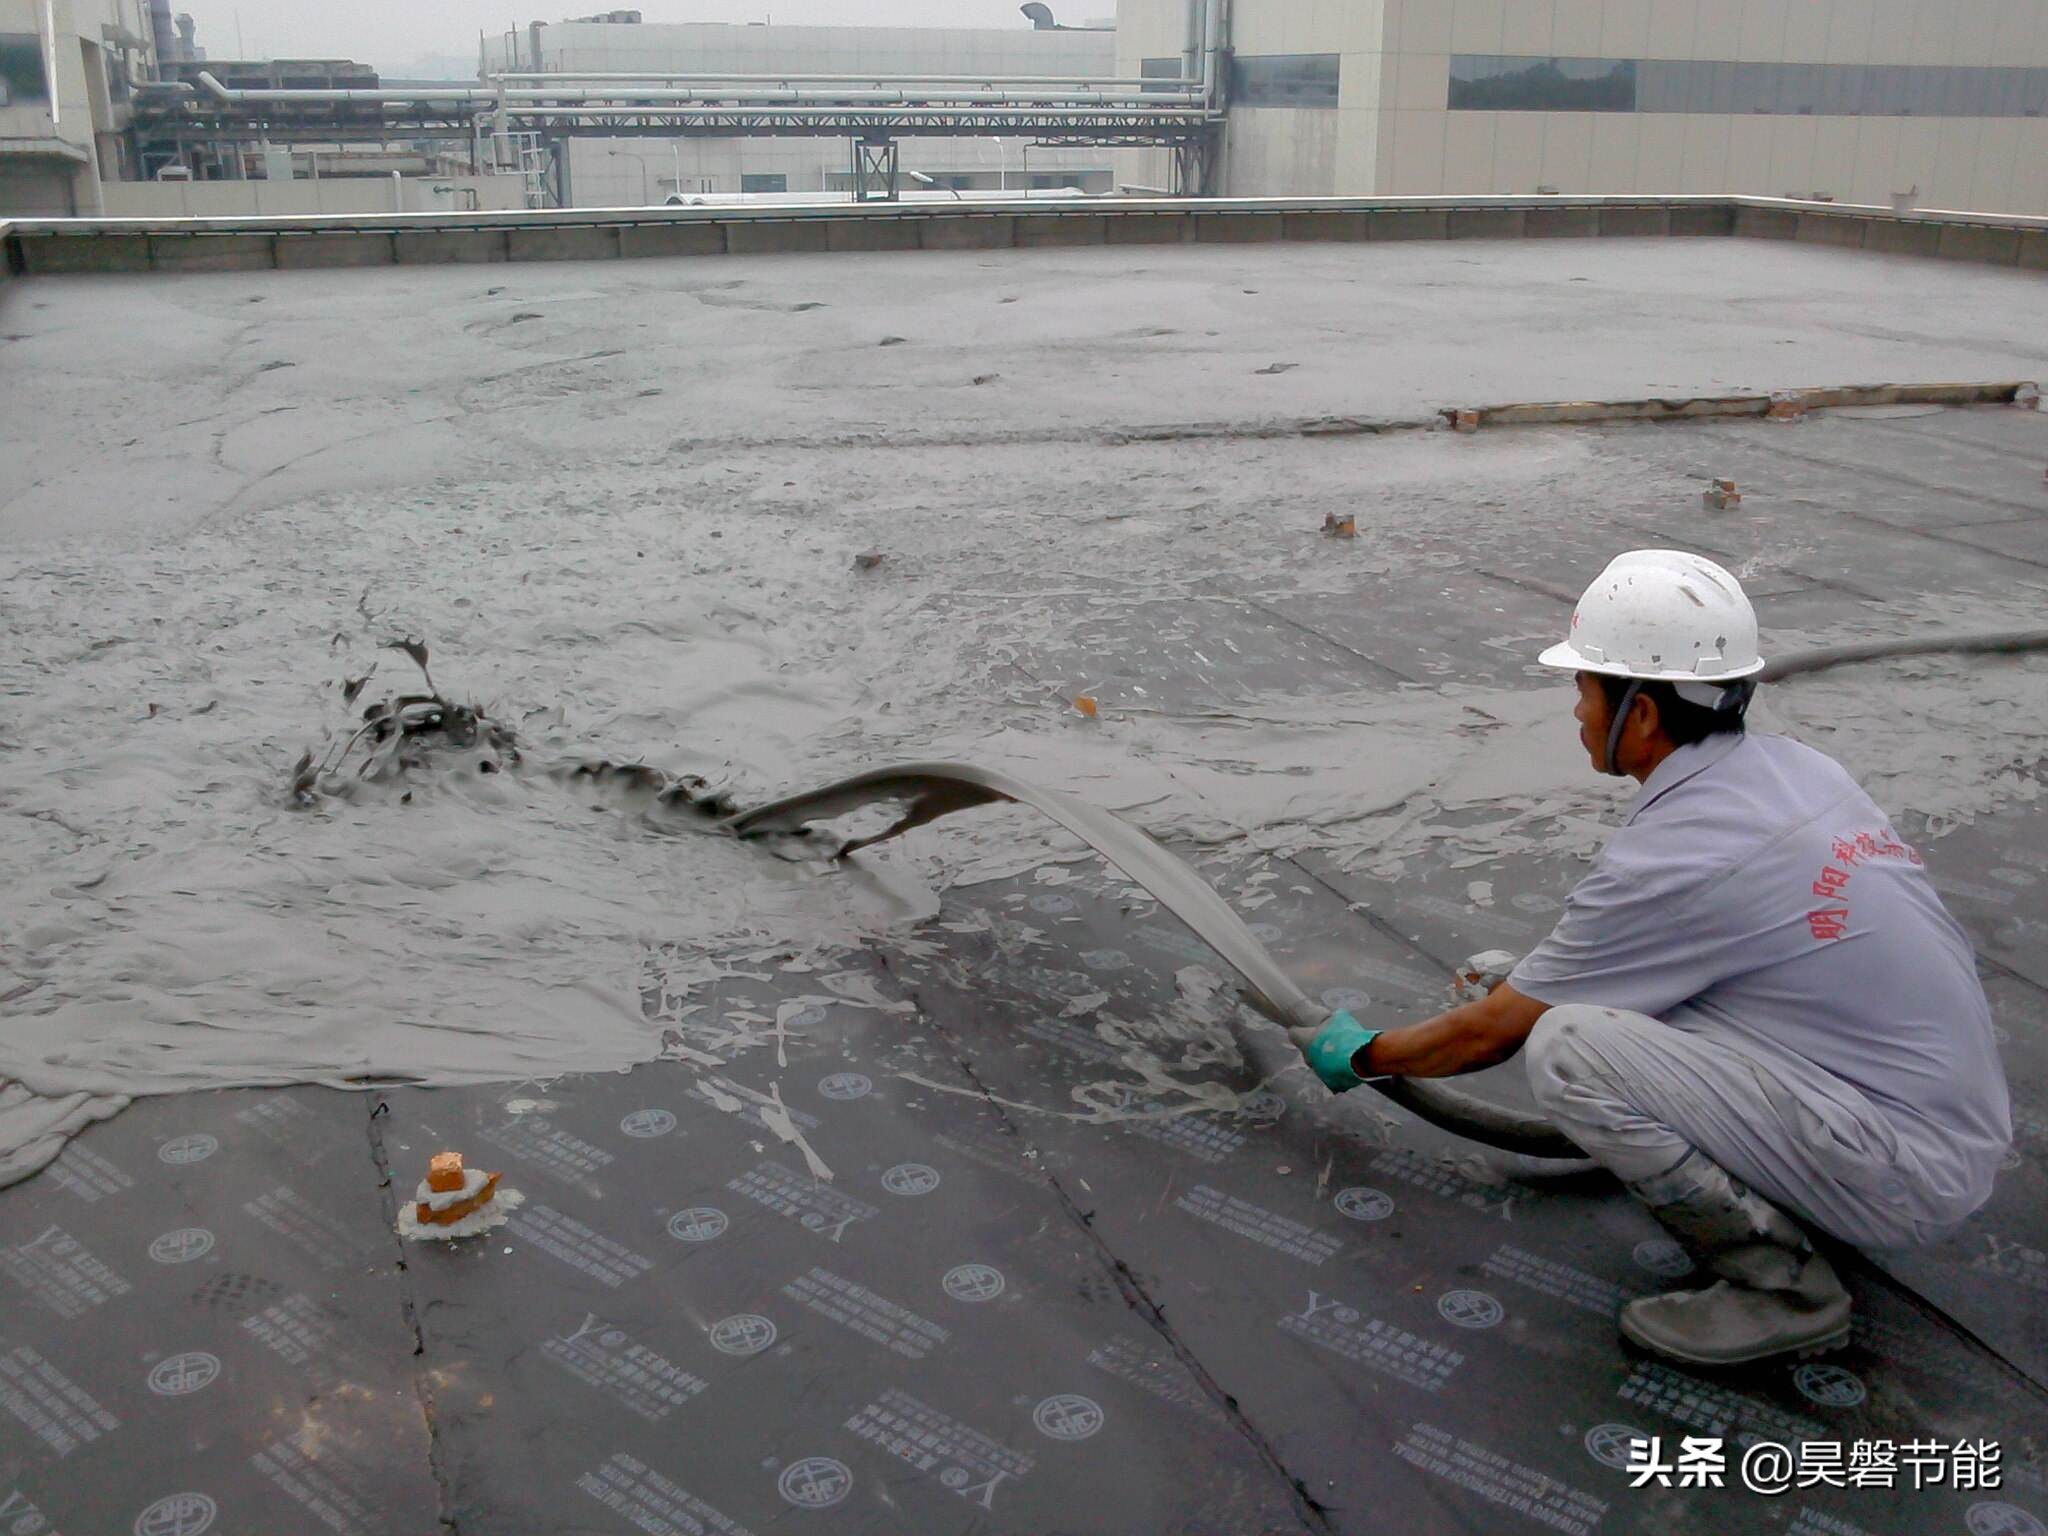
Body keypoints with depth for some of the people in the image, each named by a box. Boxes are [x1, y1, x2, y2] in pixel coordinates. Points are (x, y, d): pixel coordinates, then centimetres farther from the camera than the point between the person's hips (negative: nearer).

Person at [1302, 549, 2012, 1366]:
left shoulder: (1668, 856, -21)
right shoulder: (1797, 766, 2)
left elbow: (1493, 1031, -7)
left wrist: (1362, 1056, 9)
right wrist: (1532, 975, 28)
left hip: (1906, 1180, -9)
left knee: (1565, 1046, -20)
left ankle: (1781, 1285, -5)